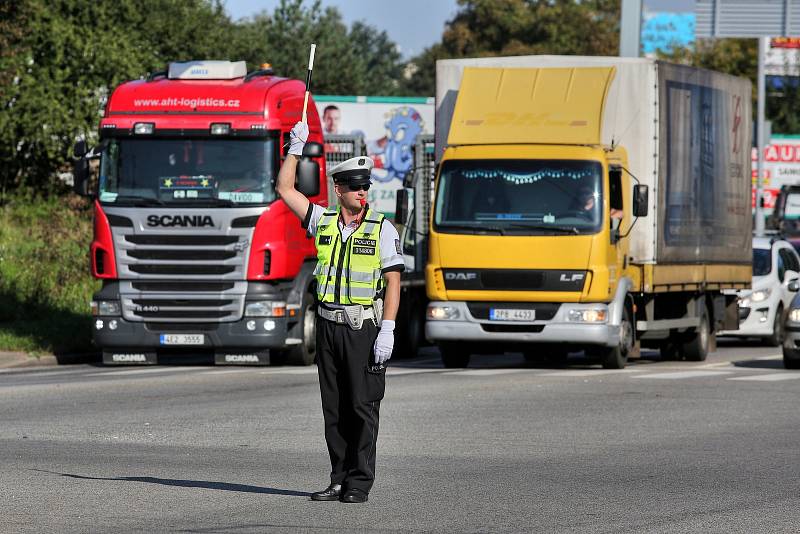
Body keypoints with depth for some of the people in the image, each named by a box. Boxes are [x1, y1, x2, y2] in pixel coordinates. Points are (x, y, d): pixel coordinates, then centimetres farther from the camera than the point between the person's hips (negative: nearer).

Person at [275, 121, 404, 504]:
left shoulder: (382, 230, -2)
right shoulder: (323, 221, 8)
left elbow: (393, 282, -6)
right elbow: (285, 189, 11)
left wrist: (387, 330, -14)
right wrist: (296, 148, 4)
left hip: (365, 327, -4)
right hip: (328, 325, 4)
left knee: (363, 406, -4)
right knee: (334, 408, 6)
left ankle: (359, 483, -1)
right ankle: (339, 480, 12)